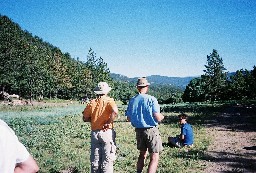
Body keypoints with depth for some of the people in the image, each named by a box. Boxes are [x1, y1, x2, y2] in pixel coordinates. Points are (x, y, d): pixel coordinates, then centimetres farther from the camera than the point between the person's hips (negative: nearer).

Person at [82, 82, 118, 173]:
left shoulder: (91, 103, 6)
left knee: (95, 160, 12)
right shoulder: (109, 101, -5)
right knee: (107, 159, 3)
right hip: (107, 132, -4)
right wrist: (109, 122, -13)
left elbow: (85, 118, 7)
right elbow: (115, 112, -24)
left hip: (94, 133, 4)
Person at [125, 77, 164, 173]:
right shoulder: (151, 99, -12)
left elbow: (129, 118, 7)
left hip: (139, 130, 6)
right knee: (154, 157, 0)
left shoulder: (132, 100, 2)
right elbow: (158, 118, -15)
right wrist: (162, 116, 7)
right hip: (151, 130, -5)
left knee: (142, 154, 23)